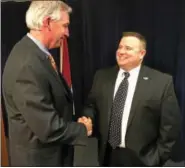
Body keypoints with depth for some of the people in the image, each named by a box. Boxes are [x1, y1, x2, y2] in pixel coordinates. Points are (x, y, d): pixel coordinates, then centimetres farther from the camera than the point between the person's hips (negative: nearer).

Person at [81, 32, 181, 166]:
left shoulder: (162, 82, -11)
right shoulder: (102, 77, 0)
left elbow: (170, 125, -8)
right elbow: (91, 105, 9)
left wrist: (157, 158, -9)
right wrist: (87, 119, -11)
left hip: (140, 158, -3)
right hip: (108, 155, 4)